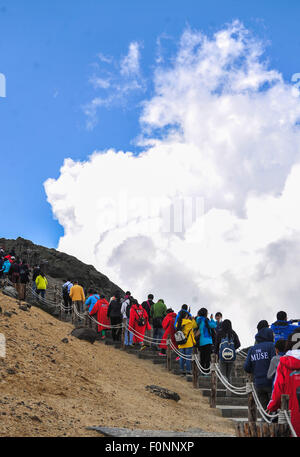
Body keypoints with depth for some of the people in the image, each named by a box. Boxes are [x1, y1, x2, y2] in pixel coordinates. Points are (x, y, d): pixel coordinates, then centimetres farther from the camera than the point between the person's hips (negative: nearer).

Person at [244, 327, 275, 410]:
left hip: (258, 384, 5)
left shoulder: (252, 349, 9)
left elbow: (246, 368, 4)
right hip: (270, 383, -5)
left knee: (265, 409, 11)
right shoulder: (271, 346, -6)